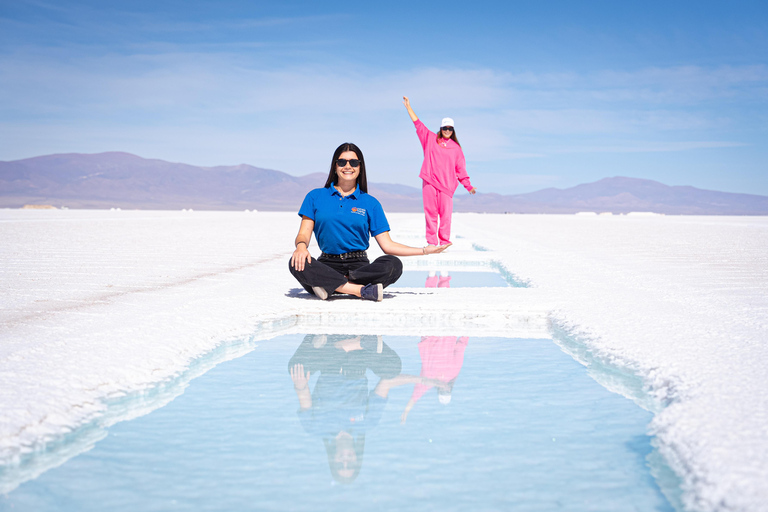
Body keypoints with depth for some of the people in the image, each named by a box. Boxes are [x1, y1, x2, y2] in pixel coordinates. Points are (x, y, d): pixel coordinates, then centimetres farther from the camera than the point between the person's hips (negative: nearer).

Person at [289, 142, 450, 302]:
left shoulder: (370, 203, 12)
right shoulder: (315, 197, 12)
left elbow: (387, 245, 8)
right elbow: (304, 234, 5)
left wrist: (424, 250, -1)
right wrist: (301, 246, -20)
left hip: (359, 266, 1)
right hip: (328, 265, 0)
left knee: (393, 265, -29)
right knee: (297, 263, -32)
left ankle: (331, 285, -30)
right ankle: (361, 290, -35)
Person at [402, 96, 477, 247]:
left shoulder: (456, 148, 12)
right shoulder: (430, 139, 13)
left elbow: (460, 168, 11)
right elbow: (418, 123, 15)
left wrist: (468, 185, 4)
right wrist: (408, 107, 14)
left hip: (446, 184, -1)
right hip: (429, 181, 1)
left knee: (445, 213, -6)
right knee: (430, 212, -1)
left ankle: (444, 242, -2)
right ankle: (431, 242, 2)